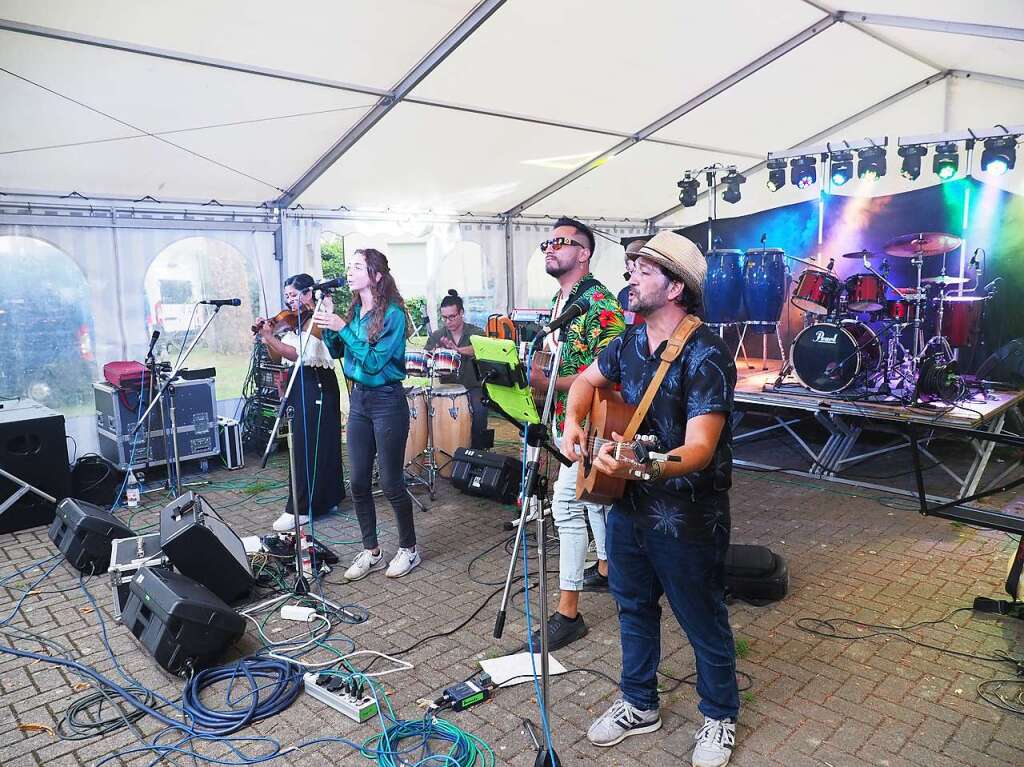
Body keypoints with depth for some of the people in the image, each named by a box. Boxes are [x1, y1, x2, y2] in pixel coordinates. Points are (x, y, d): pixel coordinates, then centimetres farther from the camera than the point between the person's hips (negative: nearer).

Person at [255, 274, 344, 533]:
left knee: (308, 447, -5)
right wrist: (267, 337, -5)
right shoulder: (294, 322, 12)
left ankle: (300, 510, -1)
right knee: (320, 444, 15)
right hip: (300, 386, 9)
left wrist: (269, 337, -22)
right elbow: (277, 358, 9)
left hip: (316, 385, -9)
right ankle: (328, 498, 26)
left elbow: (297, 354, -23)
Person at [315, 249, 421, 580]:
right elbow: (337, 351, 10)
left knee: (391, 483, 1)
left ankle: (409, 548, 21)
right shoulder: (354, 310, 6)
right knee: (358, 482, 9)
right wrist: (327, 326, -7)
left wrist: (342, 328, -22)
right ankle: (371, 552, 24)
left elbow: (374, 361, -20)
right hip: (358, 398, 7)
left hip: (387, 401, -7)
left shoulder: (392, 314, -14)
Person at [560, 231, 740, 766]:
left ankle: (720, 717, 38)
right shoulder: (630, 342, 2)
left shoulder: (706, 356, -22)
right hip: (628, 506, 7)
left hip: (687, 518, -7)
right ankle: (638, 706, 43)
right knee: (633, 607, 21)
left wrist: (643, 466, -48)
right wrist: (572, 423, 0)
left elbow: (700, 448, -30)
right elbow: (587, 381, 19)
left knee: (703, 621, 13)